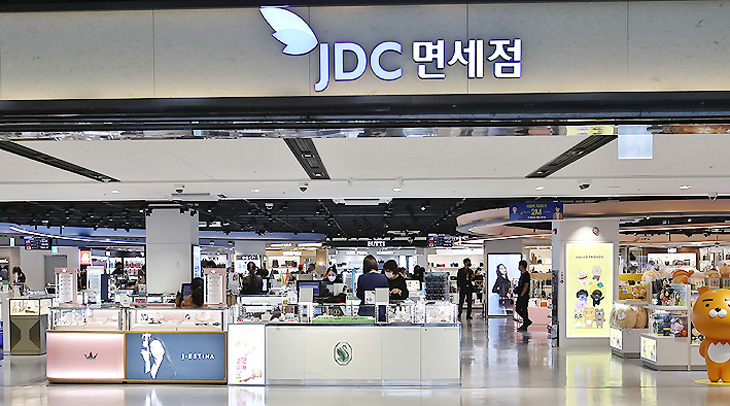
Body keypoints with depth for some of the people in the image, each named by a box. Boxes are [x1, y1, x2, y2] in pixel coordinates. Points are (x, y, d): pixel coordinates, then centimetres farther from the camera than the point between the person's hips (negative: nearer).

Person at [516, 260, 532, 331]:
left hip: (524, 296, -10)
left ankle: (524, 327, -2)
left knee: (524, 310, -7)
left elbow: (526, 286, -21)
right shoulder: (522, 274, 16)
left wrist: (521, 295, -21)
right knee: (517, 309, 11)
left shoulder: (526, 275, -15)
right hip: (520, 296, 10)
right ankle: (527, 321, 17)